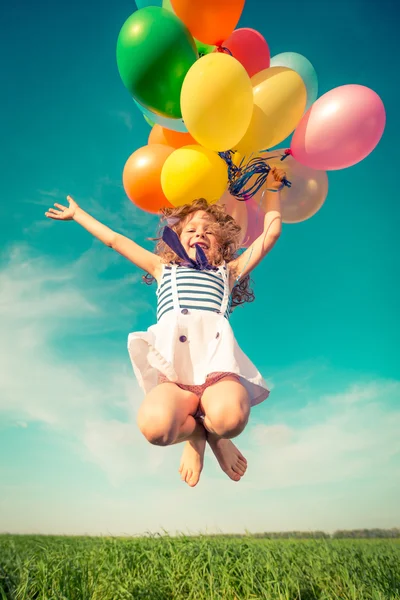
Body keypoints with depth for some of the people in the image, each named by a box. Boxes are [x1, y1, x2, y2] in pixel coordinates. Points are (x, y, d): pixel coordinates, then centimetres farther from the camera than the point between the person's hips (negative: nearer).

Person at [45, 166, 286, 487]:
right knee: (154, 426, -32)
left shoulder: (227, 271, 30)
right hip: (172, 370, 1)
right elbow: (115, 239, 40)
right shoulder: (164, 269, 33)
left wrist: (272, 189, 42)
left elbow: (271, 234, 32)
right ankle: (196, 431, 5)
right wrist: (77, 213, 49)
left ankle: (208, 430, 6)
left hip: (218, 364, 0)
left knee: (228, 418, -34)